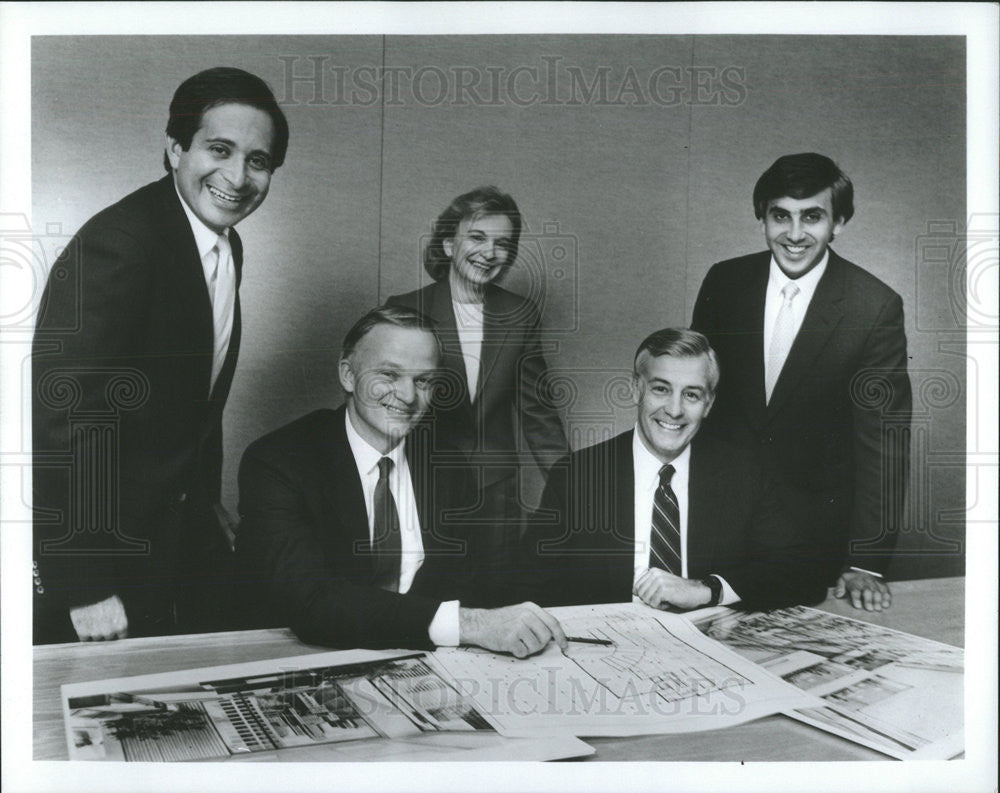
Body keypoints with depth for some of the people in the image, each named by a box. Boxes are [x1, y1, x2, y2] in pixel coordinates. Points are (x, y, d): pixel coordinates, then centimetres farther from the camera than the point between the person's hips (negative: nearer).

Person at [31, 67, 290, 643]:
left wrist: (208, 503, 18)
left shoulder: (227, 248, 5)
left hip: (188, 538, 8)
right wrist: (84, 587, -23)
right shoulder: (116, 243, -23)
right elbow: (60, 415, -25)